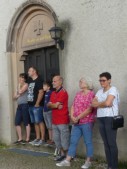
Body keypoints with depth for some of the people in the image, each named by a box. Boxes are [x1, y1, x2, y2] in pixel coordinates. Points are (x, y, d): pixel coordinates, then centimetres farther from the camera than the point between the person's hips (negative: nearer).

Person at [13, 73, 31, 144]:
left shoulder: (26, 85, -3)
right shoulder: (19, 86, 21)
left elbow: (20, 91, -19)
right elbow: (15, 96, 18)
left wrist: (19, 84, -3)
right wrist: (18, 95, -4)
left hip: (25, 105, -8)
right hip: (19, 106, 8)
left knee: (26, 122, -3)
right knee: (17, 122, 5)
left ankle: (27, 139, 1)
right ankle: (20, 139, 12)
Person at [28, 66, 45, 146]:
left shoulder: (39, 80, -9)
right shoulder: (30, 81, 17)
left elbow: (41, 92, -16)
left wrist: (37, 103, -17)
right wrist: (29, 103, 13)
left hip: (37, 105, -9)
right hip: (31, 105, 9)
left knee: (40, 122, -5)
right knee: (35, 122, 12)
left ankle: (42, 139, -1)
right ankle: (37, 138, 19)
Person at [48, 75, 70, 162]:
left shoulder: (63, 92, -13)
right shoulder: (53, 93, 15)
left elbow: (56, 105, -18)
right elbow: (49, 105, 6)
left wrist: (52, 105, 3)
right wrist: (56, 105, -12)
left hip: (63, 120, -8)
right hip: (54, 120, 9)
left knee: (64, 139, -3)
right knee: (56, 139, 14)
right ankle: (62, 154, 25)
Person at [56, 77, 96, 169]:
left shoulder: (91, 94, -10)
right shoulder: (78, 94, 13)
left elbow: (89, 110, -17)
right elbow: (73, 106, 12)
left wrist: (78, 118, -15)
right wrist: (72, 117, -5)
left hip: (87, 122, -7)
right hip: (76, 123, 7)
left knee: (88, 142, 3)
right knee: (73, 142, 8)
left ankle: (88, 161, 14)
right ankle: (67, 161, 13)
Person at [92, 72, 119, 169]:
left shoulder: (113, 89, -6)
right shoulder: (100, 91, 16)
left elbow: (107, 103, -19)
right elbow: (93, 103, 6)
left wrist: (98, 104, -1)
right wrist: (103, 104, -9)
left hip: (110, 118, -7)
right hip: (101, 119, 7)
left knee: (112, 143, -4)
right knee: (106, 143, 10)